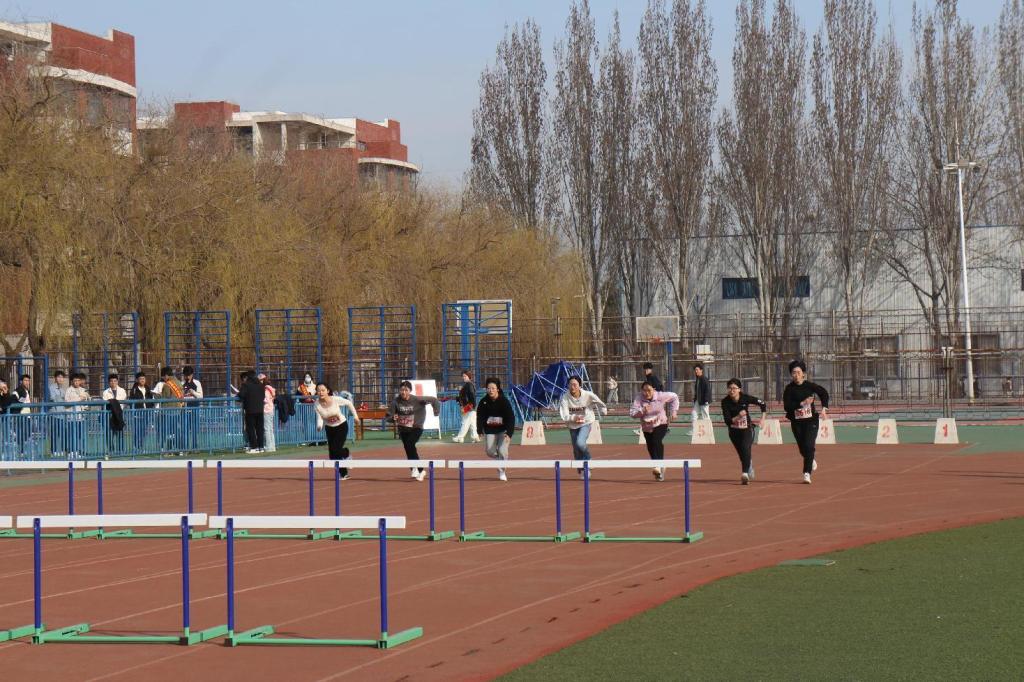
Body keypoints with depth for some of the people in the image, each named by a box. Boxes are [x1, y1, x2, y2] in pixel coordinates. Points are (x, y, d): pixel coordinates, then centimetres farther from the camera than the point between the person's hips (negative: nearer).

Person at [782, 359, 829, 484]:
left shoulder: (810, 385, -3)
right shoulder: (789, 389, -5)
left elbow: (824, 393, 11)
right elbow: (786, 406, -14)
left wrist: (824, 408, 0)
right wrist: (802, 403, -24)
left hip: (811, 420, -1)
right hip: (796, 422, 1)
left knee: (809, 446, -15)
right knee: (802, 448, 11)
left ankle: (807, 473, -14)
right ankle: (811, 461, 44)